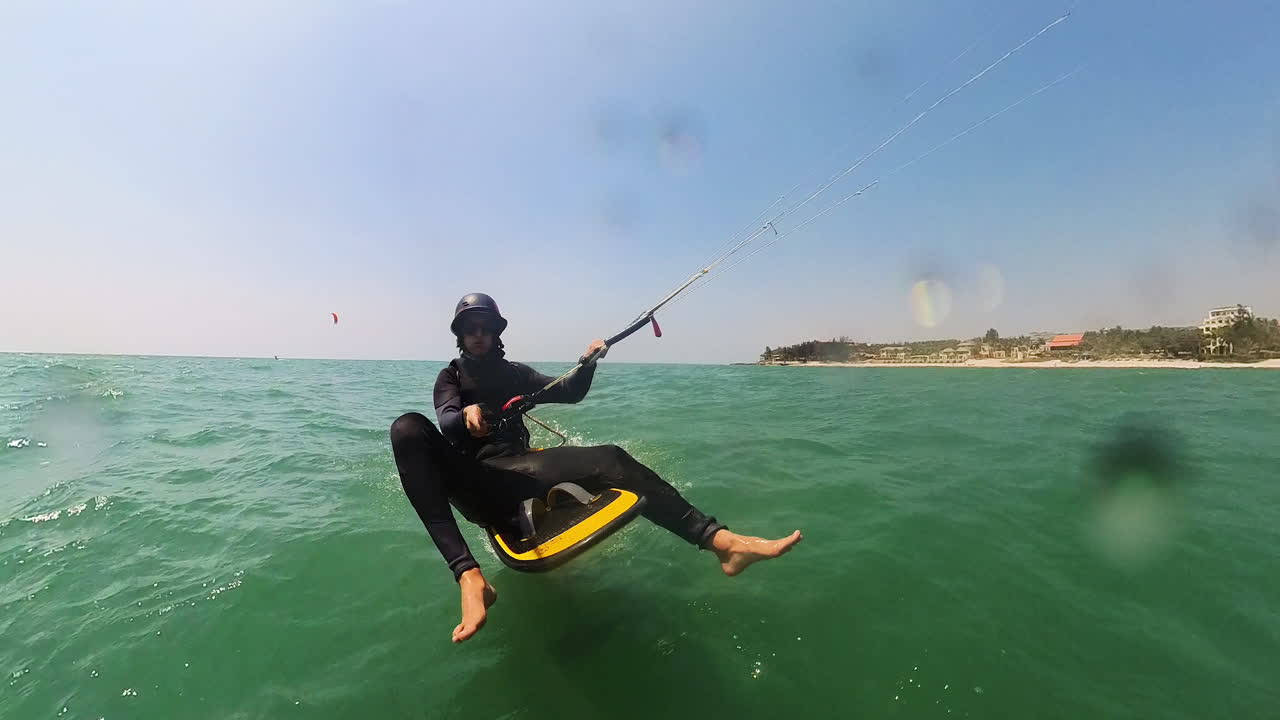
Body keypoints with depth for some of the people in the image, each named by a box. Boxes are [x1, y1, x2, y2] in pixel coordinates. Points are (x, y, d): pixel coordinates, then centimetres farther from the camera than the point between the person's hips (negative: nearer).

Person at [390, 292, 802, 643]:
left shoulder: (514, 374, 23)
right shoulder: (451, 377, 16)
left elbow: (570, 394, 15)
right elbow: (447, 423, -6)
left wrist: (588, 362, -4)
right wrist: (466, 414, -29)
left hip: (513, 472, 2)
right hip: (472, 480, -1)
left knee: (609, 458, -24)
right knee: (408, 427, -33)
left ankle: (722, 541, -38)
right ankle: (469, 578, -48)